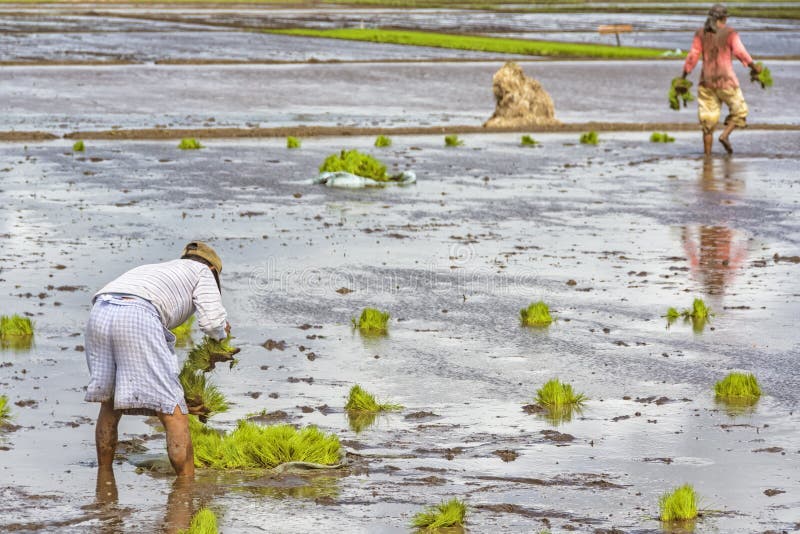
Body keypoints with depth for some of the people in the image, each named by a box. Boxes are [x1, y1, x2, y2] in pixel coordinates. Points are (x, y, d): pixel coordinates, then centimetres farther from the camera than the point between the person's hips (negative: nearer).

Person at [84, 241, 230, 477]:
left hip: (99, 314, 7)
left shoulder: (151, 270, 44)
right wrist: (223, 330, 36)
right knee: (175, 414, 0)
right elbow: (212, 322, 11)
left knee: (109, 404, 28)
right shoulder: (202, 271, 27)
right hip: (137, 318, -6)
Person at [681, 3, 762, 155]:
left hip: (706, 80, 4)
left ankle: (707, 156, 3)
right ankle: (725, 135, -10)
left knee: (708, 123, 7)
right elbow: (739, 52, -15)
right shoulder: (729, 33, -4)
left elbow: (693, 56, -1)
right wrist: (753, 66, -3)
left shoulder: (701, 33, 4)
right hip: (726, 80, -3)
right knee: (739, 112, 14)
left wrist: (683, 77, 3)